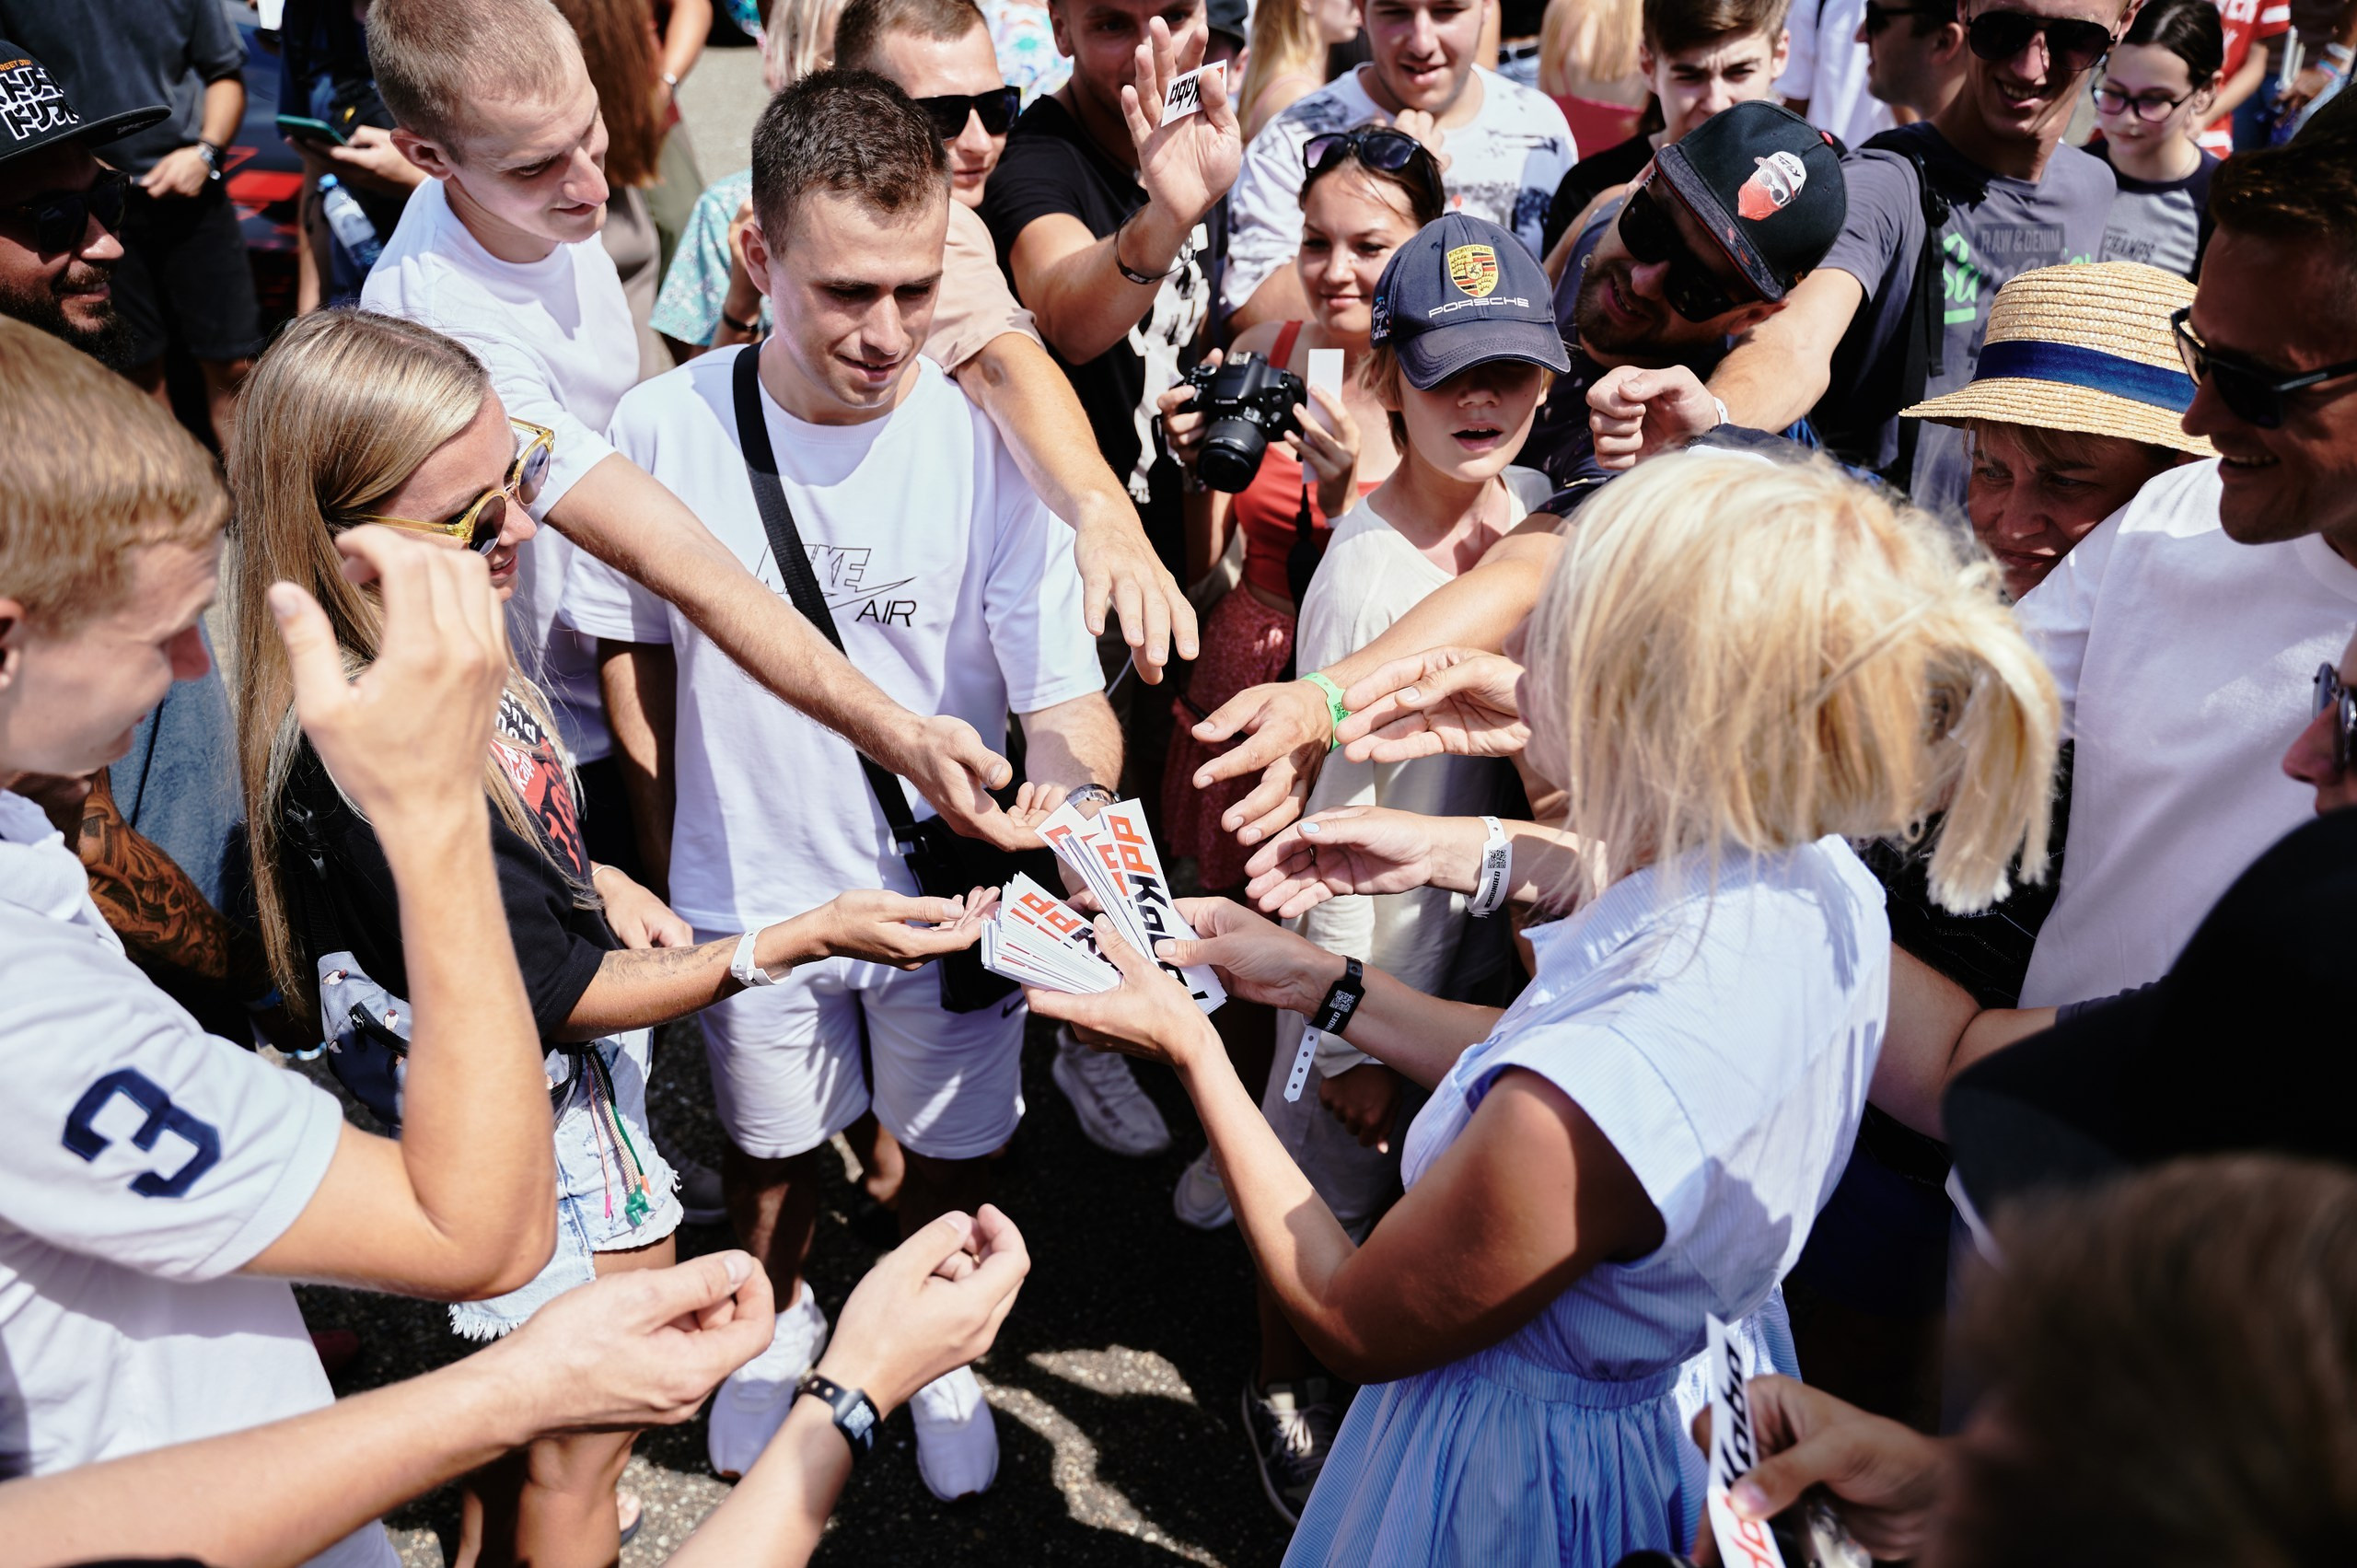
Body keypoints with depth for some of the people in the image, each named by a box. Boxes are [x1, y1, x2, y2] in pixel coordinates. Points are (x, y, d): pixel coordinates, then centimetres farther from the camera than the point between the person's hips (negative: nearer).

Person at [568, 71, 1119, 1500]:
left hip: (957, 887, -1)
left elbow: (1066, 695, -20)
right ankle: (782, 1317, 58)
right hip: (751, 891, 1)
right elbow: (638, 654, 0)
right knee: (771, 1142, 25)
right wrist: (664, 850, 4)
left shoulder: (986, 442, -19)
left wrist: (1068, 791, -42)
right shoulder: (666, 427, -15)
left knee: (953, 1150, 21)